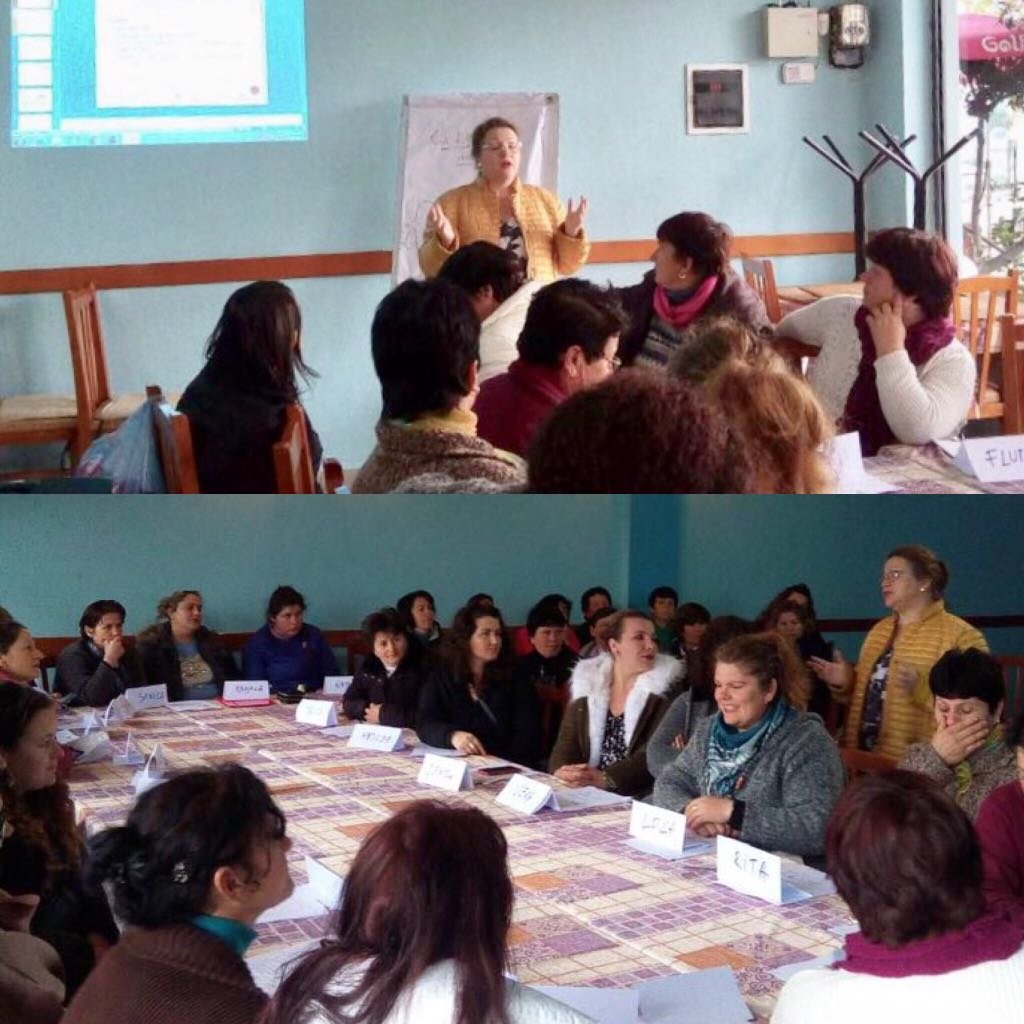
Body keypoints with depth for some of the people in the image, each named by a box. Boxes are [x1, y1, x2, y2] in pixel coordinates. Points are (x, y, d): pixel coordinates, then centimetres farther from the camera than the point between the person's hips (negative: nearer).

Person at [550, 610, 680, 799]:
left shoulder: (664, 688, 1)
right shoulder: (588, 684, 12)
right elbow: (566, 744, 5)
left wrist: (605, 778, -26)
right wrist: (562, 773, -19)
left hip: (640, 799, -4)